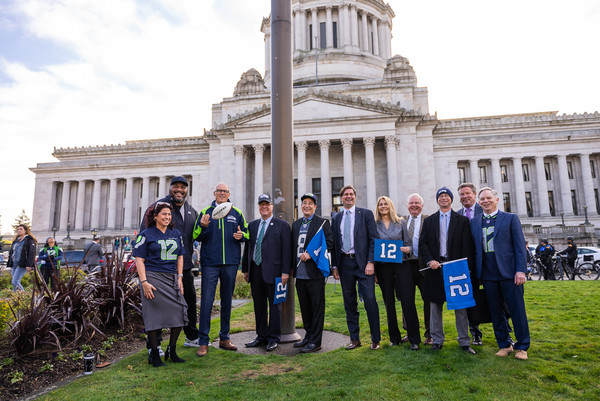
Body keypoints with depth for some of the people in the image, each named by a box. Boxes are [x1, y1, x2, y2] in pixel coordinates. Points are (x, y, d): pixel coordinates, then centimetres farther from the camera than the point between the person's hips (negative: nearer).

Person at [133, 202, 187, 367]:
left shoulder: (176, 234, 14)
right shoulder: (146, 235, 0)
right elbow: (139, 260, -4)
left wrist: (180, 277, 7)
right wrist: (144, 282, -13)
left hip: (172, 279, 5)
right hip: (153, 277, -4)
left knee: (179, 312, 0)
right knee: (154, 315, -1)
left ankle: (172, 350, 18)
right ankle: (154, 354, 16)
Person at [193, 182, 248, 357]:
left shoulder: (236, 213, 9)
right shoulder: (205, 212, 5)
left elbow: (247, 233, 13)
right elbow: (197, 237, 3)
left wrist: (241, 235, -9)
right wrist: (203, 227, -16)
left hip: (230, 263, 2)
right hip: (210, 263, -2)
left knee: (227, 300, 11)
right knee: (206, 301, -4)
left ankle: (224, 338, 24)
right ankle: (203, 342, 7)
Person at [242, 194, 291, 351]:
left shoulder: (282, 225, 0)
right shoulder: (252, 225, 15)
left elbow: (286, 250, -5)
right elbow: (247, 248, 16)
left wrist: (285, 272, -11)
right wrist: (245, 269, 12)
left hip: (272, 271, -5)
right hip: (255, 271, 5)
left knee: (274, 305, 4)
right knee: (259, 306, 12)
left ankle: (273, 338, 15)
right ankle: (261, 336, 24)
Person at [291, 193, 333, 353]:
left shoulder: (322, 222, -2)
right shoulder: (296, 224, 15)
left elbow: (329, 244, -9)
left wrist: (311, 254, -17)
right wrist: (292, 267, 11)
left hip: (315, 272, -6)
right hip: (300, 273, 6)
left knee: (317, 307, 1)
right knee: (305, 307, 15)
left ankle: (315, 341, 9)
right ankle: (308, 336, 28)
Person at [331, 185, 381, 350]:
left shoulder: (366, 214, 2)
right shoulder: (336, 218, 12)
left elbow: (373, 239, -2)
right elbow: (334, 244, 13)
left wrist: (370, 262, -11)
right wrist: (335, 266, 6)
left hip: (363, 263, -3)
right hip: (344, 263, 4)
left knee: (370, 301, -5)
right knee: (349, 303, 9)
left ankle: (375, 339, 11)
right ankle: (354, 339, 21)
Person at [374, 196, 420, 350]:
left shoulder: (400, 223, 9)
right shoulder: (374, 225, 6)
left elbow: (407, 242, 11)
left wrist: (407, 249, -12)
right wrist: (373, 268, -1)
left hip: (401, 264, 0)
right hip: (383, 266, 0)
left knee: (408, 300, -6)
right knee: (389, 301, 6)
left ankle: (414, 339, 4)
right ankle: (394, 337, 19)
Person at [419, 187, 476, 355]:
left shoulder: (462, 220, 6)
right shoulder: (429, 221, 11)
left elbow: (467, 245, 1)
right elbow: (422, 243, 5)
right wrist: (429, 260, -10)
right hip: (435, 266, 2)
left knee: (460, 305, 4)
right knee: (435, 305, 7)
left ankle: (464, 342, 16)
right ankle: (437, 340, 18)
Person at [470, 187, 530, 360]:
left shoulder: (511, 218, 3)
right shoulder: (474, 222, 11)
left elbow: (520, 245, -2)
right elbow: (473, 247, 11)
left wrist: (520, 270, -10)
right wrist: (475, 272, 6)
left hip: (509, 273, -3)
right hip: (487, 274, 3)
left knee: (517, 311, 4)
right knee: (496, 313, 10)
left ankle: (522, 347, 19)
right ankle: (504, 345, 24)